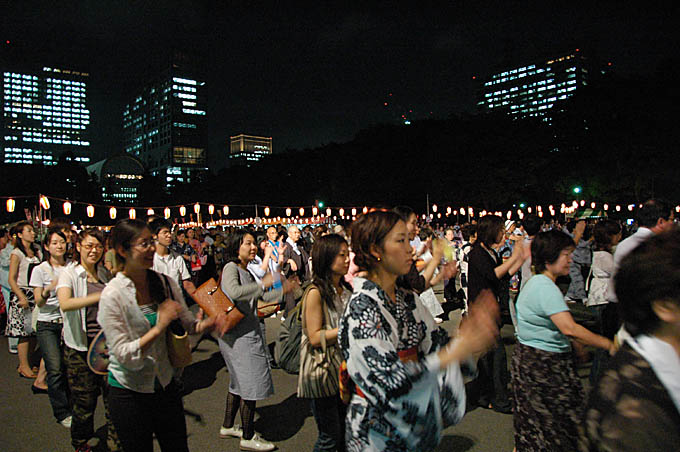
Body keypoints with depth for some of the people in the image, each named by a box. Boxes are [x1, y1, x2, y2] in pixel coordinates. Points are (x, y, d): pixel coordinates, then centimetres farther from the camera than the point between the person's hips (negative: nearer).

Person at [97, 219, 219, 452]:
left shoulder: (165, 283, -3)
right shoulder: (113, 295, -18)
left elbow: (189, 324, -1)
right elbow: (124, 355, -19)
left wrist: (210, 321, -21)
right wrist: (159, 327, -29)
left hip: (166, 385, 5)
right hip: (130, 393, -4)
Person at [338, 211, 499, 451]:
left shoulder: (407, 298, 0)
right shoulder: (362, 307, -24)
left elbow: (436, 342, 1)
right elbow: (392, 382, -29)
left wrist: (468, 327, -17)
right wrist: (459, 348, -28)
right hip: (378, 429, -7)